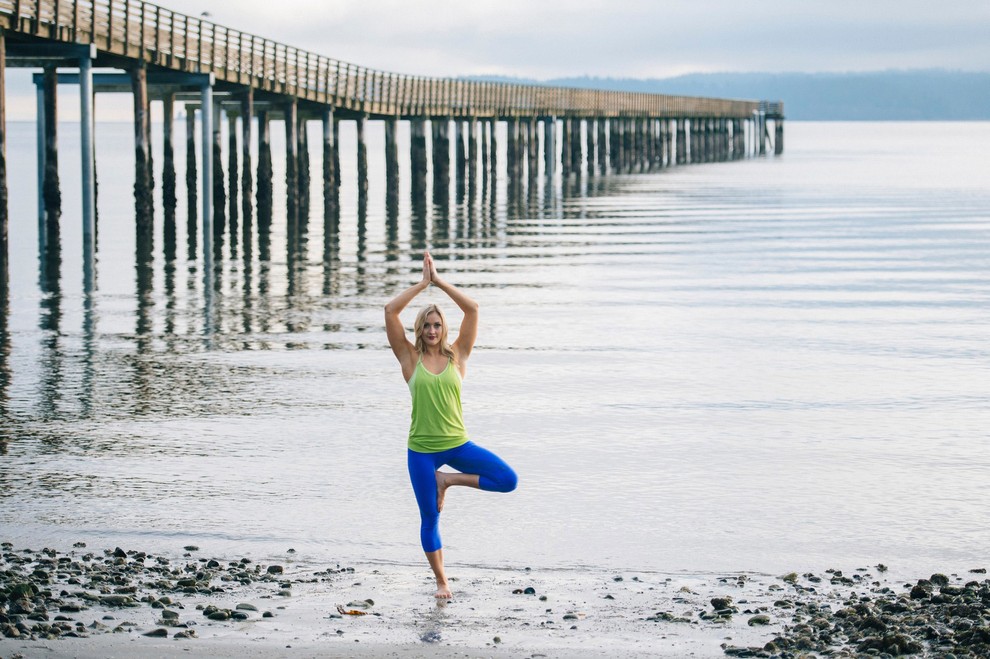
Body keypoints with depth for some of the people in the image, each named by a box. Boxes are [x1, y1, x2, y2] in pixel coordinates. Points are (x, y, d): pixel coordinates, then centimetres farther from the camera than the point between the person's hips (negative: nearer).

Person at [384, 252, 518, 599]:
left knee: (507, 480, -15)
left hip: (457, 444, 1)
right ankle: (441, 581, 22)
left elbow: (472, 308, -5)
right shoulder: (410, 358, 1)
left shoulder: (457, 355, 2)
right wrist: (423, 283, -4)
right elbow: (390, 311, -8)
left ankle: (448, 479, 4)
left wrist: (439, 281, -4)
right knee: (429, 519, 5)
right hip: (422, 449, -1)